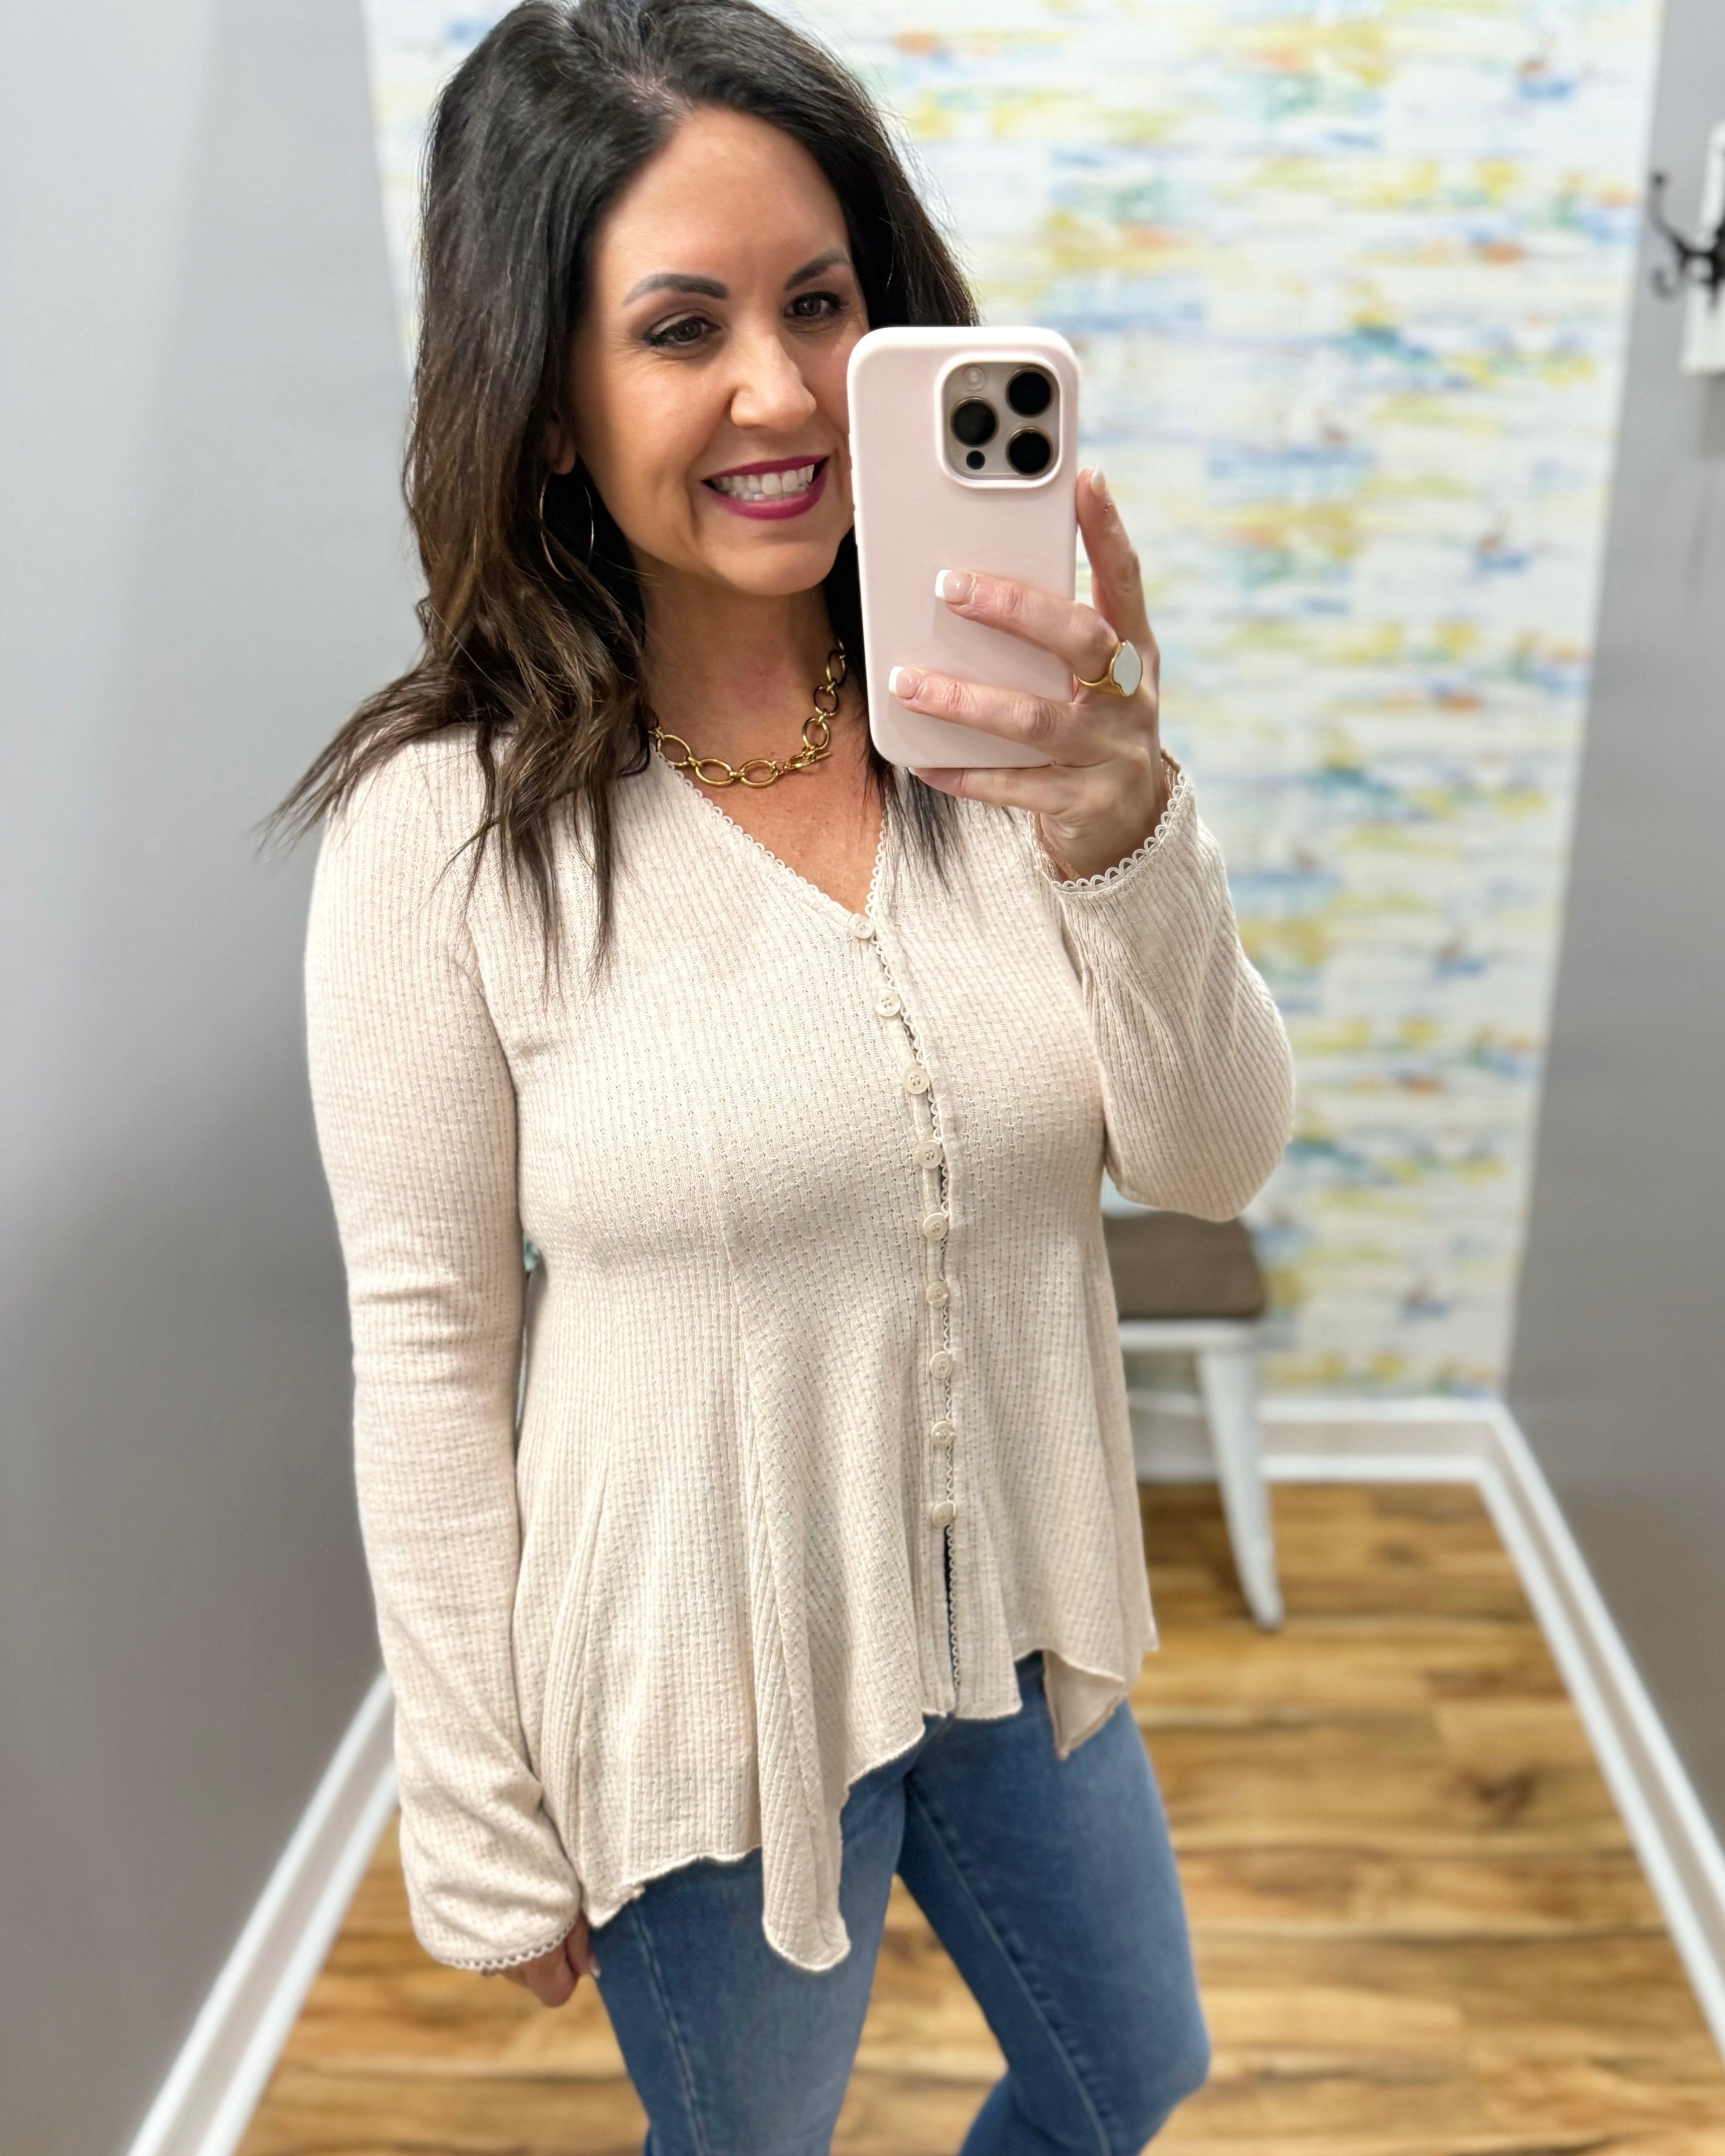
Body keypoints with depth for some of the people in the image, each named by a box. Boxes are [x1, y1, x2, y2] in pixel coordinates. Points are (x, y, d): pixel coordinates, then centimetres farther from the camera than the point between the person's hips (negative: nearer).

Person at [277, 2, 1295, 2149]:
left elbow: (1215, 1165, -12)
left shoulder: (1002, 727, -9)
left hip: (1018, 1628, 4)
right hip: (700, 1697, -3)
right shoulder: (447, 825, -19)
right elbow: (430, 1350, -13)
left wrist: (1120, 827, -31)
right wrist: (485, 1831, -5)